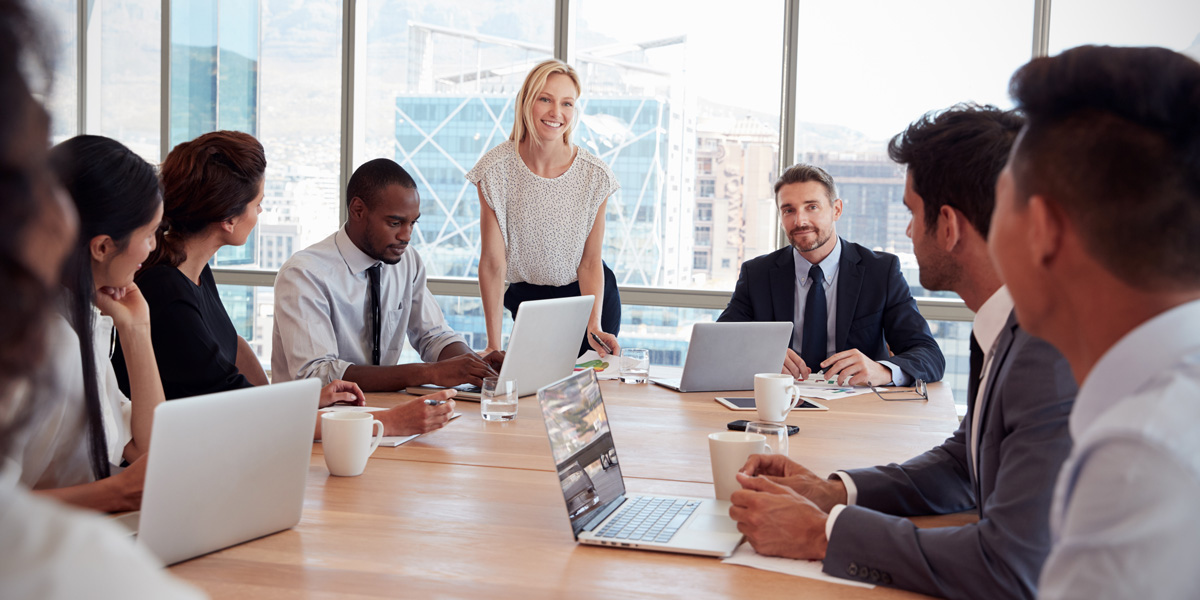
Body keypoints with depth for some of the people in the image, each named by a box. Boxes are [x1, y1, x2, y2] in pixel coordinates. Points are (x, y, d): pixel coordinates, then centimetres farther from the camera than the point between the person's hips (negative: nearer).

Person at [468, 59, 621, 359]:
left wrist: (594, 327, -22)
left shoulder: (595, 175, -16)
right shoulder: (495, 170, -18)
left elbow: (590, 262, -8)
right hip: (527, 298, 0)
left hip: (590, 296, 1)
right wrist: (494, 345, -18)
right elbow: (493, 262, -16)